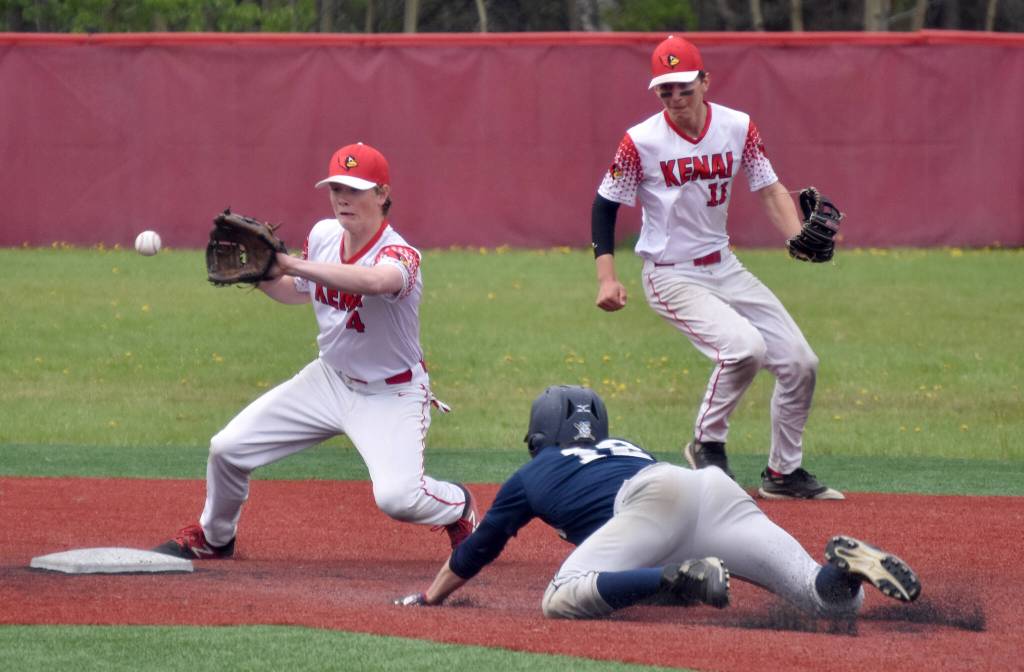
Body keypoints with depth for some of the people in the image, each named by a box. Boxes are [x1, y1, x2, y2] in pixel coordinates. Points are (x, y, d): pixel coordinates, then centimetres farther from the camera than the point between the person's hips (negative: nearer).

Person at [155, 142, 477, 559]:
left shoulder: (400, 255, -27)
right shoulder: (323, 235, -6)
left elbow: (373, 281, -52)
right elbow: (297, 291, 14)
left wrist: (290, 264, -54)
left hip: (391, 395, -6)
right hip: (331, 379, 6)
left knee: (397, 497, -27)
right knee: (227, 448, 1)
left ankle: (459, 507, 9)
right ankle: (213, 537, 30)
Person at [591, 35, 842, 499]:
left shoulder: (737, 128, -4)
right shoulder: (641, 142, -15)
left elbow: (768, 189, -1)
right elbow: (605, 205, -7)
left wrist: (798, 237, -21)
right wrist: (606, 278, -16)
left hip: (724, 268, 6)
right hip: (671, 277, -6)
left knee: (800, 362, 2)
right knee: (745, 346, -28)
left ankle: (783, 473, 19)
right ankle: (707, 445, -6)